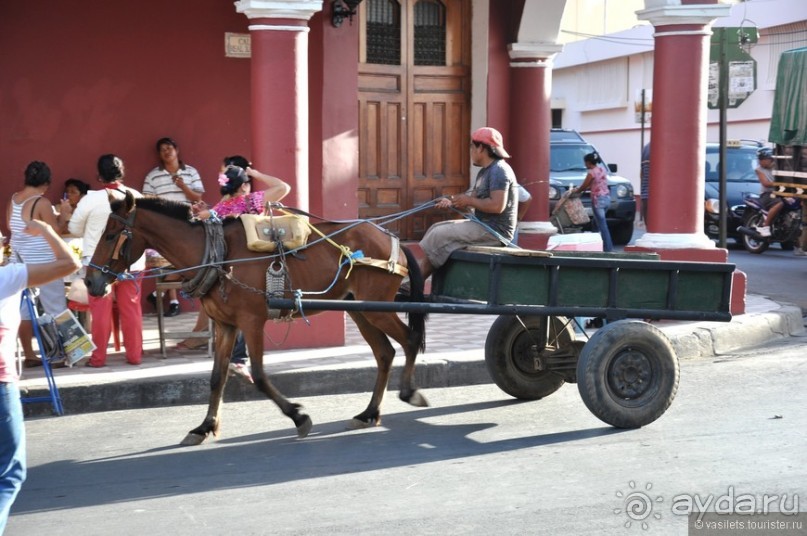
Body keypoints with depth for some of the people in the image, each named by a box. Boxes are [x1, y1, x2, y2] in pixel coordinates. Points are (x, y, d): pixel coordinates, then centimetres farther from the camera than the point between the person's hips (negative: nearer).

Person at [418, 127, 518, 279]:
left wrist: (469, 201, -15)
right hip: (483, 226, 11)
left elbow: (497, 206, -27)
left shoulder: (499, 170, -16)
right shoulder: (485, 172, 17)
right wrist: (452, 203, -5)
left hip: (495, 231, -11)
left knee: (440, 234, -15)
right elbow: (474, 201, 14)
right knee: (436, 228, 7)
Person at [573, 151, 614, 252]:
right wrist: (578, 189, 22)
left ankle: (608, 248, -9)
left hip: (598, 200, -8)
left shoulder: (592, 173, -13)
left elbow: (583, 187, -5)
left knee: (602, 225, -7)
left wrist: (575, 191, 15)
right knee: (598, 221, 18)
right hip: (607, 198, 8)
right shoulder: (602, 169, 11)